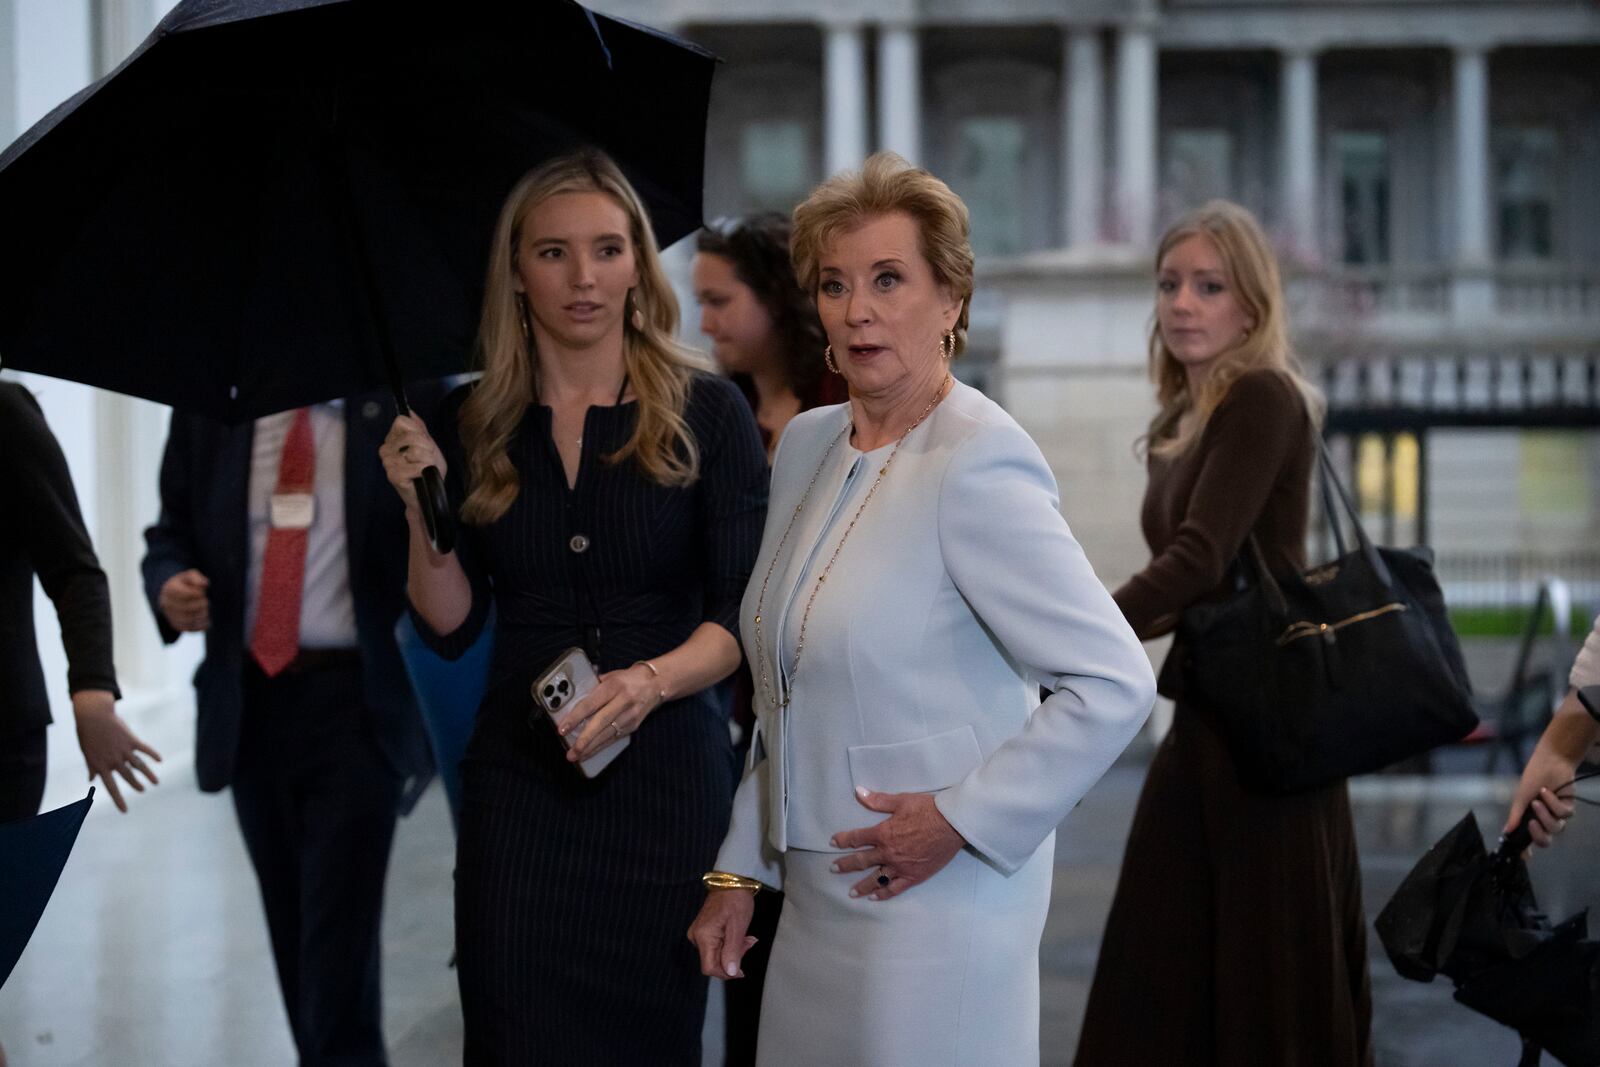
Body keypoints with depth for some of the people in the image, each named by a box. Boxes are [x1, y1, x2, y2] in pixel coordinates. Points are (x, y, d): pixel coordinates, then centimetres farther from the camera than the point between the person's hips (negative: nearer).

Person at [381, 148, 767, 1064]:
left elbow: (741, 617, -6)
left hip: (665, 773, -2)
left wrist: (650, 681, -23)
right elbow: (451, 627, 6)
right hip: (521, 779, 2)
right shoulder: (476, 427, 5)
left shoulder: (707, 413, -3)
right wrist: (424, 513, -9)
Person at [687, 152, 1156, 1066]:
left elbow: (1115, 682, -19)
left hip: (932, 905, -7)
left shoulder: (978, 464, -15)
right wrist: (740, 871, 14)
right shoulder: (807, 444, 9)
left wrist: (962, 818, -16)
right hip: (818, 891, 7)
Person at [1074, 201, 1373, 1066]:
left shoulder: (1263, 398, -11)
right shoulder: (1186, 421, 15)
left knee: (1268, 978, -3)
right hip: (1207, 716, 9)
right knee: (1165, 968, 8)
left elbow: (1202, 558, -22)